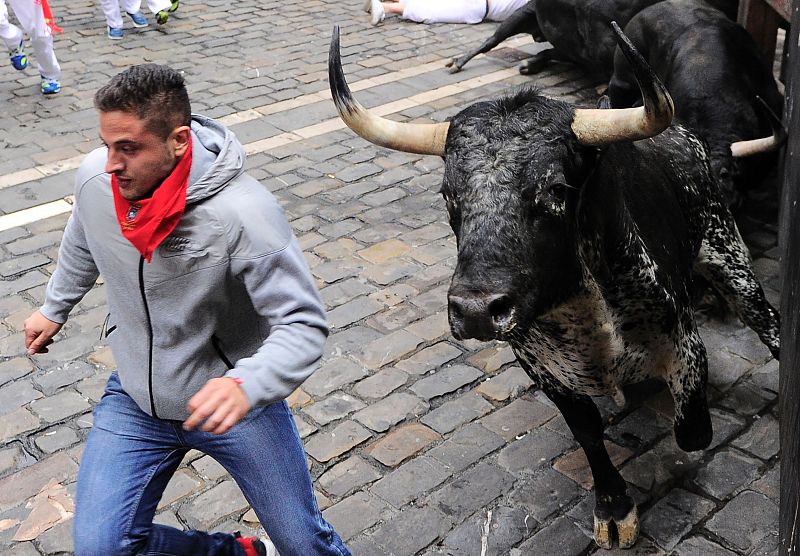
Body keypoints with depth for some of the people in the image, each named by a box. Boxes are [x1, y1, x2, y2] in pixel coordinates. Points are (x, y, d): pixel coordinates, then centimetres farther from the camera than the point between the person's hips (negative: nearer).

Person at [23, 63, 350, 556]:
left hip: (234, 402, -4)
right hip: (134, 402, 4)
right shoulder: (95, 178, -13)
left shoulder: (243, 212, -30)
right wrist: (54, 310, 26)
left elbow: (304, 325, -28)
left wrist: (246, 384, -46)